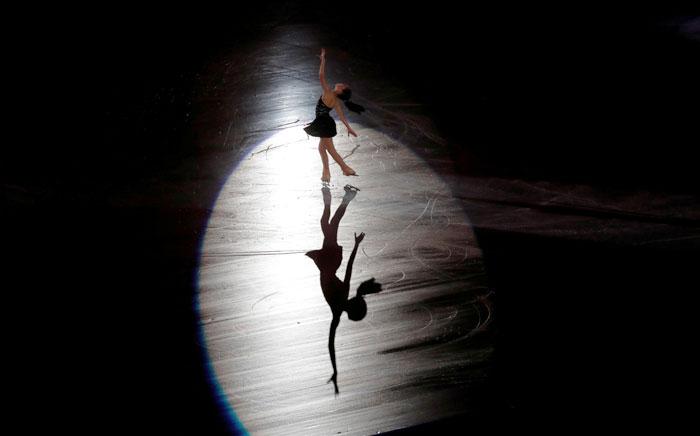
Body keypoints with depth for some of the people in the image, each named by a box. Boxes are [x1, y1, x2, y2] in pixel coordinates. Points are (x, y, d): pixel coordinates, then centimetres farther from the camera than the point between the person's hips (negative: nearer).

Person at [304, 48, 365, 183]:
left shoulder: (328, 93, -24)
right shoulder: (336, 101, -1)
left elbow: (321, 76, -26)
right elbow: (342, 116, 5)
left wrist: (323, 59, -21)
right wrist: (349, 127, 15)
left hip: (323, 124, -9)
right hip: (326, 123, 9)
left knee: (331, 150, 3)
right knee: (322, 148, 20)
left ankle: (346, 168, 12)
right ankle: (326, 173, 25)